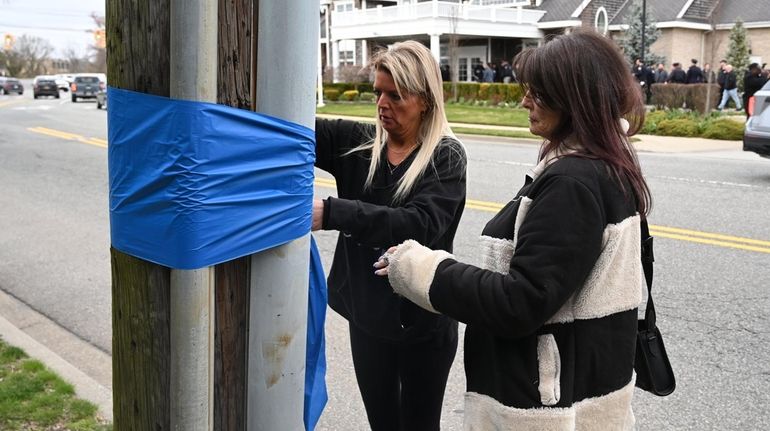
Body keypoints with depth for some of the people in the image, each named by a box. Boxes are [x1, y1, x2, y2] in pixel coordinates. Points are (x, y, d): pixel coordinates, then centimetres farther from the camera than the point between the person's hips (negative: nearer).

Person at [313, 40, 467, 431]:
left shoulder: (446, 156, -12)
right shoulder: (357, 143, 0)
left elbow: (420, 225, -28)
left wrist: (330, 212, -38)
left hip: (422, 319, -4)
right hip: (366, 313, 4)